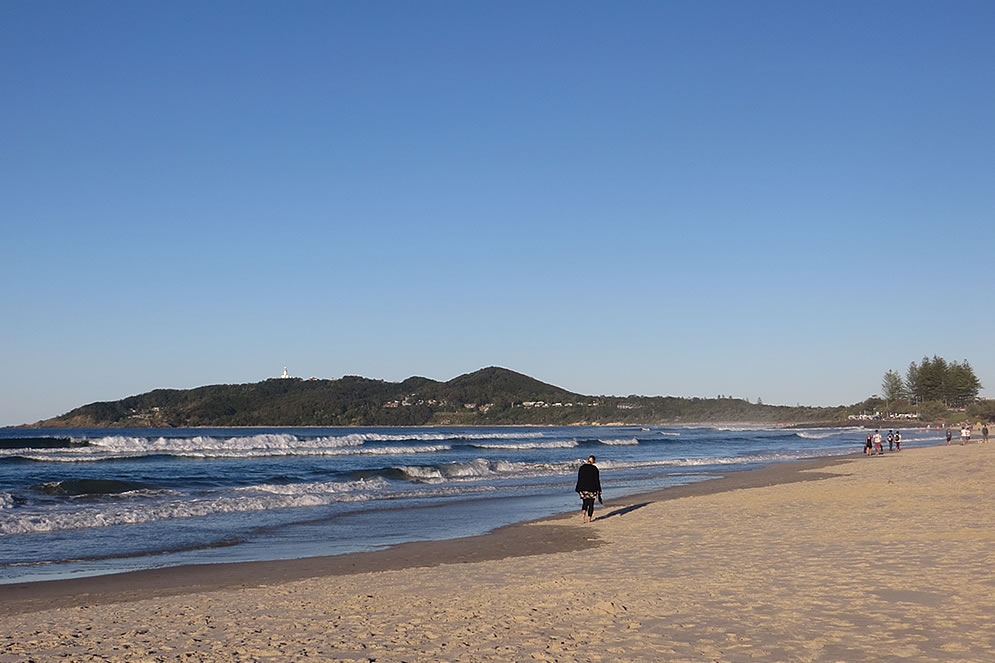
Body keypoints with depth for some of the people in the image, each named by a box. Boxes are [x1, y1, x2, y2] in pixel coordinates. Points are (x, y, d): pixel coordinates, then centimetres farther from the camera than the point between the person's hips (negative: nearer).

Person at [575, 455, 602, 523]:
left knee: (585, 503, 14)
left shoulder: (582, 467, 0)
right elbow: (597, 480, -5)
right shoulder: (595, 469, -7)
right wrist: (599, 491, 1)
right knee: (591, 504, 8)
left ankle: (583, 514, -12)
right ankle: (589, 519, 8)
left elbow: (579, 479, 3)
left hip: (583, 489, 2)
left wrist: (578, 489, 11)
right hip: (592, 489, -2)